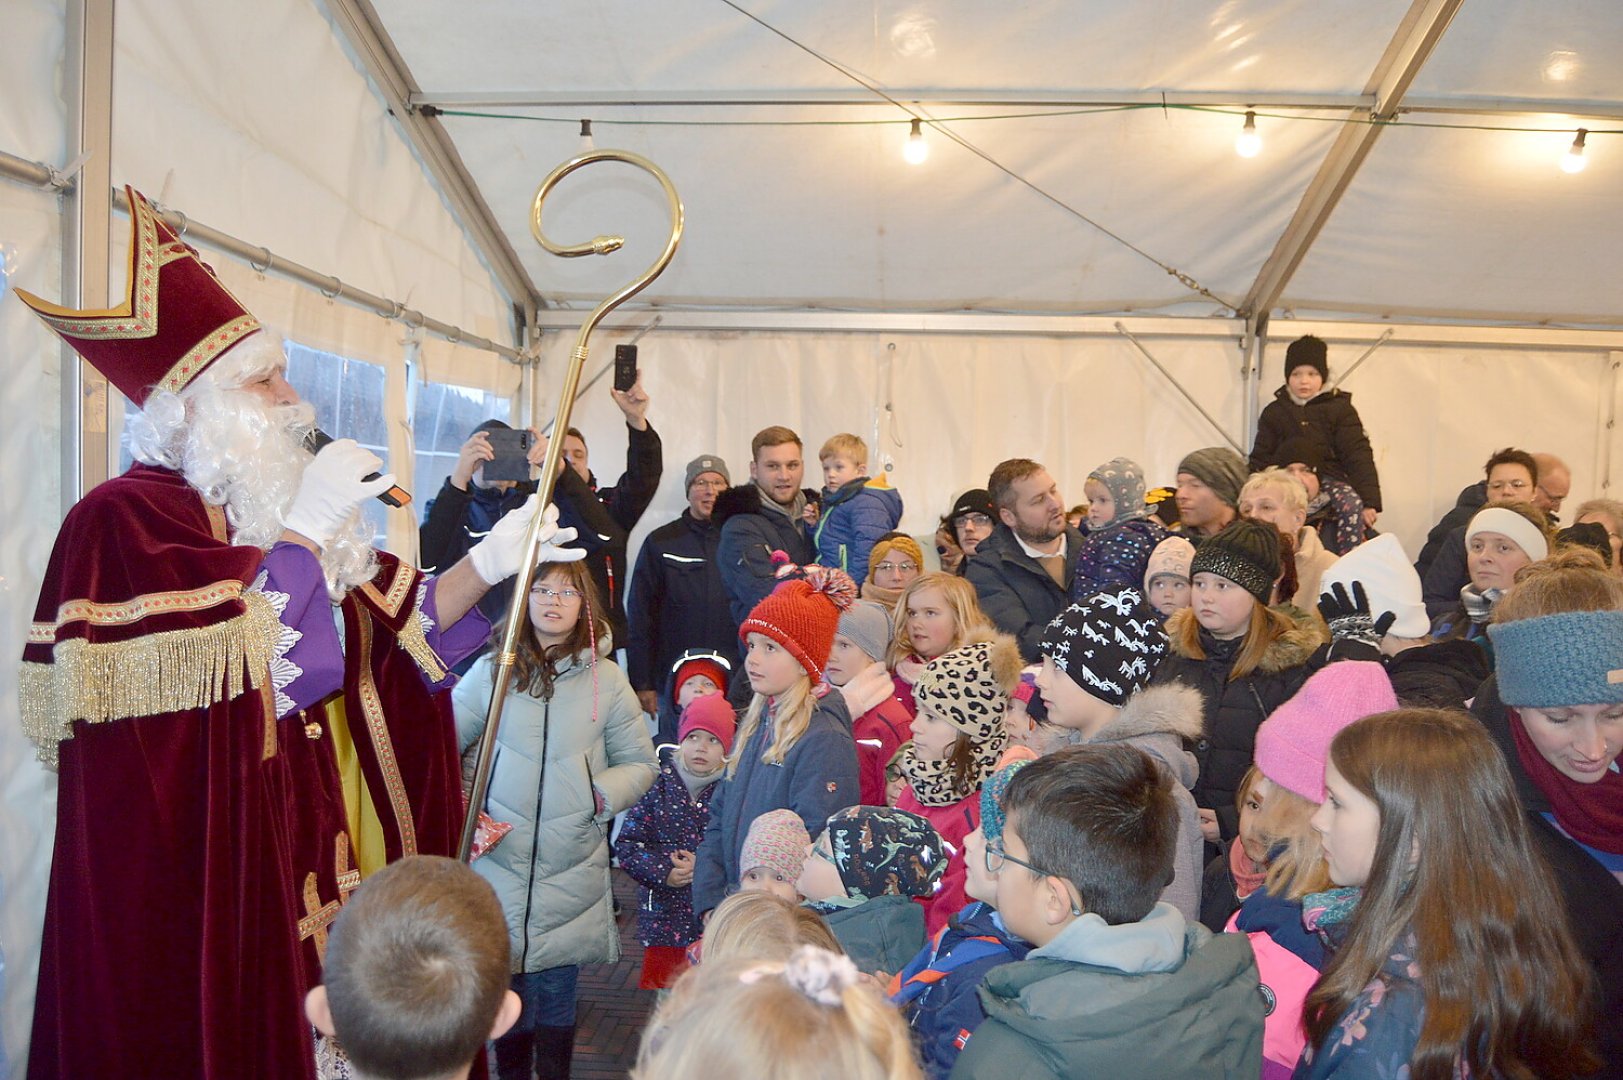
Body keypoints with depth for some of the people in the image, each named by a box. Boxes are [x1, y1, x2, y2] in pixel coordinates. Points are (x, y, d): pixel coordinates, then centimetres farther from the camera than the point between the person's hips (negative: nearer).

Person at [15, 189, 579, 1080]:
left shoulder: (277, 507, 13)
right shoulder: (125, 516, -12)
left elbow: (397, 626, 12)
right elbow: (219, 671, -24)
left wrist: (491, 559, 0)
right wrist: (304, 532, -19)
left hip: (318, 845, 7)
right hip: (207, 868, -7)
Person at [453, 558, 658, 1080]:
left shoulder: (606, 681, 3)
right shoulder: (491, 672, 2)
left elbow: (641, 763, 10)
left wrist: (604, 794, -8)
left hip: (572, 872, 0)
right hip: (500, 864, 0)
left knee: (558, 991, 8)